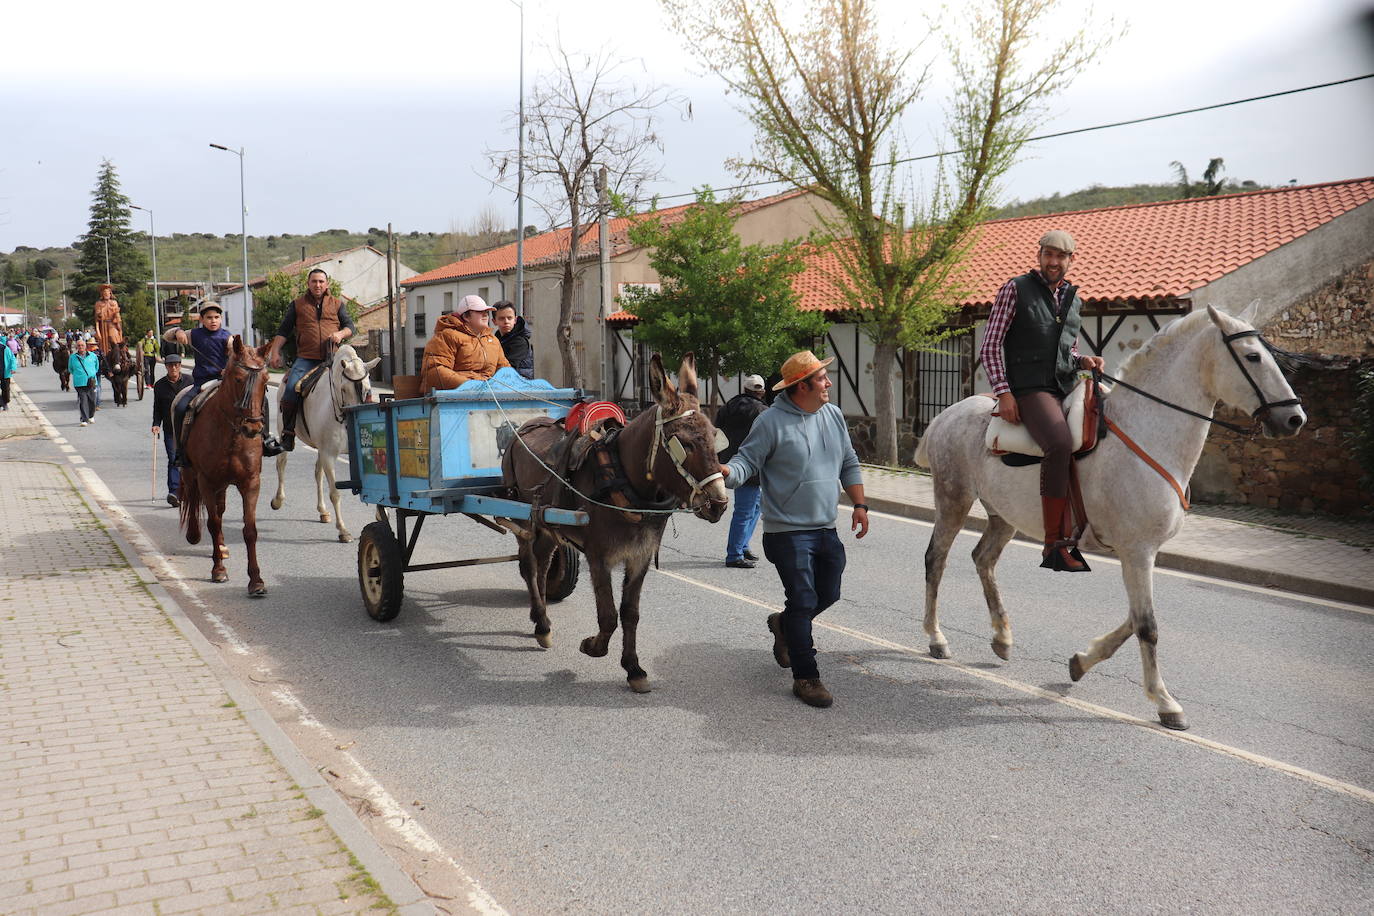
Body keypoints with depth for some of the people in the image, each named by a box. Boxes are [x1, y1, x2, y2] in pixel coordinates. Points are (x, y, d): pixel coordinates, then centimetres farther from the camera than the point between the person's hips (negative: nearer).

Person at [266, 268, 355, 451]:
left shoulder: (337, 304, 18)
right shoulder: (298, 305, 16)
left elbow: (349, 325, 14)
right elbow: (283, 331, 14)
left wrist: (341, 334, -9)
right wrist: (275, 352, 2)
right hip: (306, 359, -1)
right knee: (291, 388, -22)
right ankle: (287, 435, -16)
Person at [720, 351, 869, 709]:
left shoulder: (834, 415, 8)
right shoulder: (772, 421, -12)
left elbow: (849, 464, 16)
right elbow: (747, 461, -13)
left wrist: (859, 505, 11)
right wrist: (725, 472, -35)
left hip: (827, 530, 7)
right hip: (789, 532, -7)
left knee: (828, 595, 18)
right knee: (803, 601, -5)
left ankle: (784, 625, 45)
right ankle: (806, 677, 7)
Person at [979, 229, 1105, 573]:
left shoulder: (1073, 300, 20)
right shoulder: (1016, 289, 3)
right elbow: (991, 345, -2)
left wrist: (1083, 361, 7)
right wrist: (1003, 391, -13)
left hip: (1066, 389, 8)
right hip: (1028, 389, -7)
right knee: (1061, 444, -31)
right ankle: (1054, 544, -27)